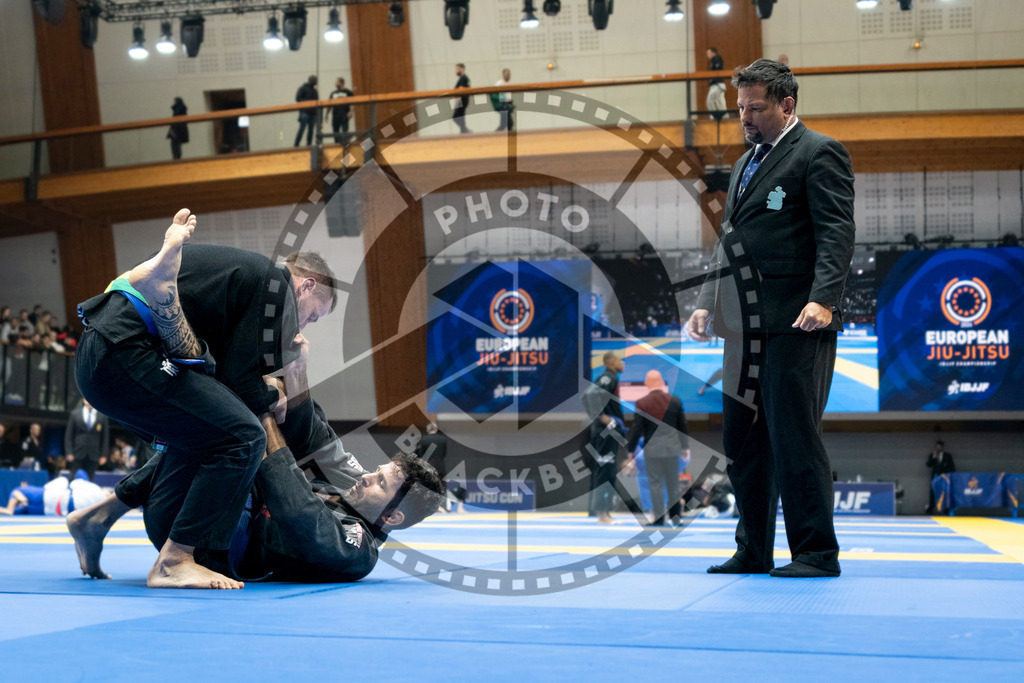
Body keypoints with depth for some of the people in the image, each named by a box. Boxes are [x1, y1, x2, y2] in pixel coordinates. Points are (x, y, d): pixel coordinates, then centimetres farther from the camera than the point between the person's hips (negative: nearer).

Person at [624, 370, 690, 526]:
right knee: (673, 482, 13)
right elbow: (683, 426, 6)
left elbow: (636, 429, -8)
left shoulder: (641, 404, -9)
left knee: (655, 483, 3)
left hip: (652, 448, -2)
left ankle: (659, 517, 2)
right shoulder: (675, 401, -2)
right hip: (672, 448, 2)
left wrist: (631, 450, 1)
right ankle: (675, 514, 20)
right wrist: (685, 447, 16)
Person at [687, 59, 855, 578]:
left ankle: (816, 553, 2)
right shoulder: (746, 165, 23)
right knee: (743, 440, 10)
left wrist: (823, 300, -25)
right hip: (746, 326, 9)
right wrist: (708, 303, 15)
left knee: (794, 437, -7)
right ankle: (753, 551, 19)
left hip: (794, 325, -8)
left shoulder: (818, 154, -3)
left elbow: (836, 233, -13)